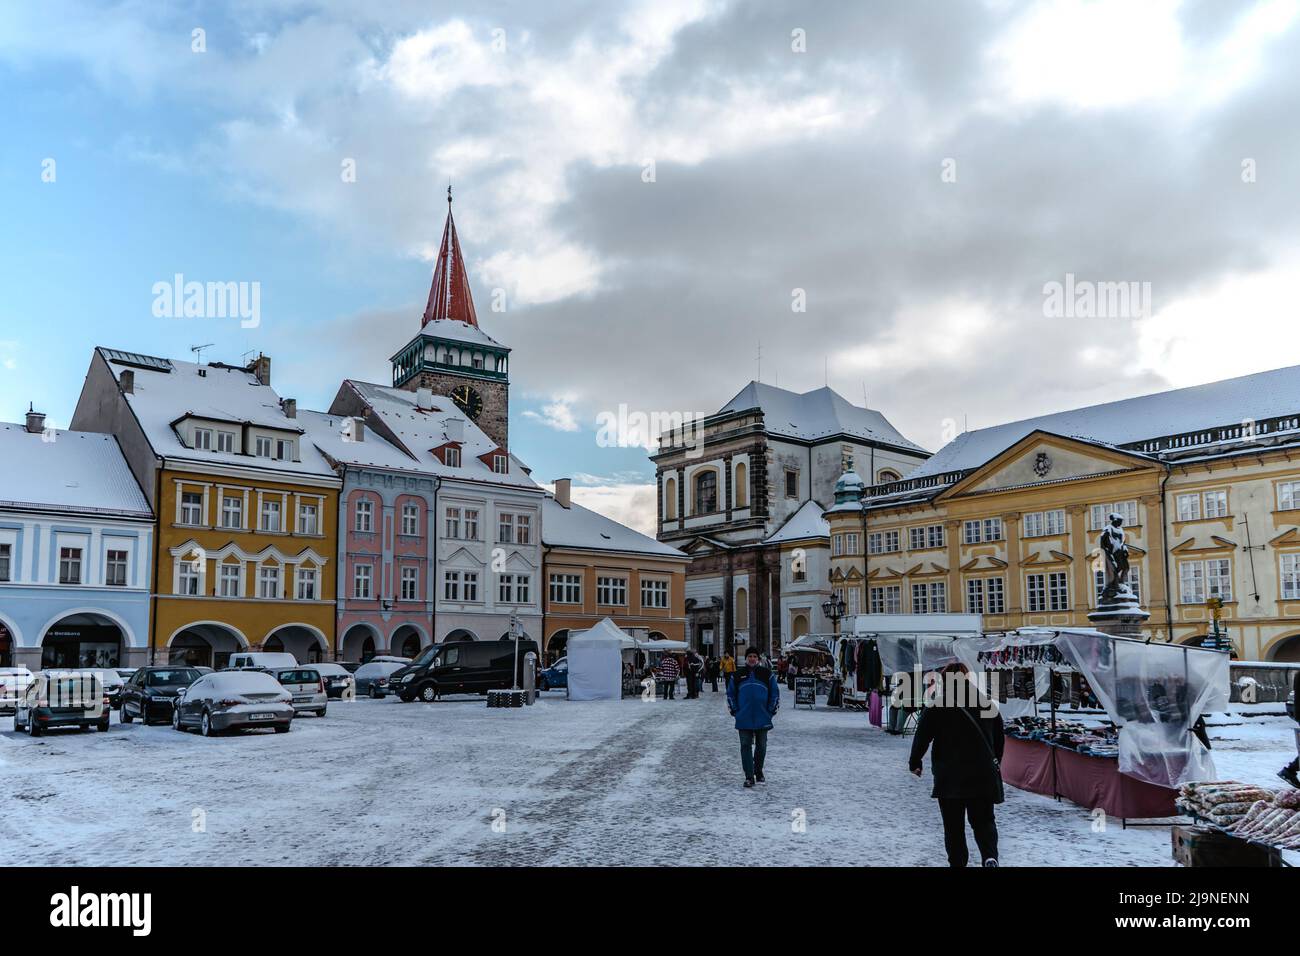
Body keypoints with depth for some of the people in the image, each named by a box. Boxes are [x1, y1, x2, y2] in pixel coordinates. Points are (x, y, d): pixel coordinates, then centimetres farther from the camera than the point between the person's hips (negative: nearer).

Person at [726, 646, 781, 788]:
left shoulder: (767, 674, 4)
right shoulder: (737, 676, 6)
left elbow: (775, 693, 8)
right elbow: (730, 694, 12)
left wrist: (771, 711, 1)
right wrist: (735, 711, 3)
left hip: (762, 719, 0)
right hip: (744, 719, 0)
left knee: (761, 747, 10)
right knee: (746, 747, -3)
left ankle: (759, 772, 29)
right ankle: (749, 777, 0)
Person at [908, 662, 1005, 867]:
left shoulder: (935, 708, -8)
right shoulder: (988, 705, 4)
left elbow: (921, 739, -6)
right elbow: (999, 739, 14)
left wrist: (915, 763, 10)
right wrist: (996, 762, 30)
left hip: (950, 778, -3)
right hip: (984, 775, 3)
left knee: (953, 825, 10)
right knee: (984, 820, 10)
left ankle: (957, 862, 8)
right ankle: (990, 856, -12)